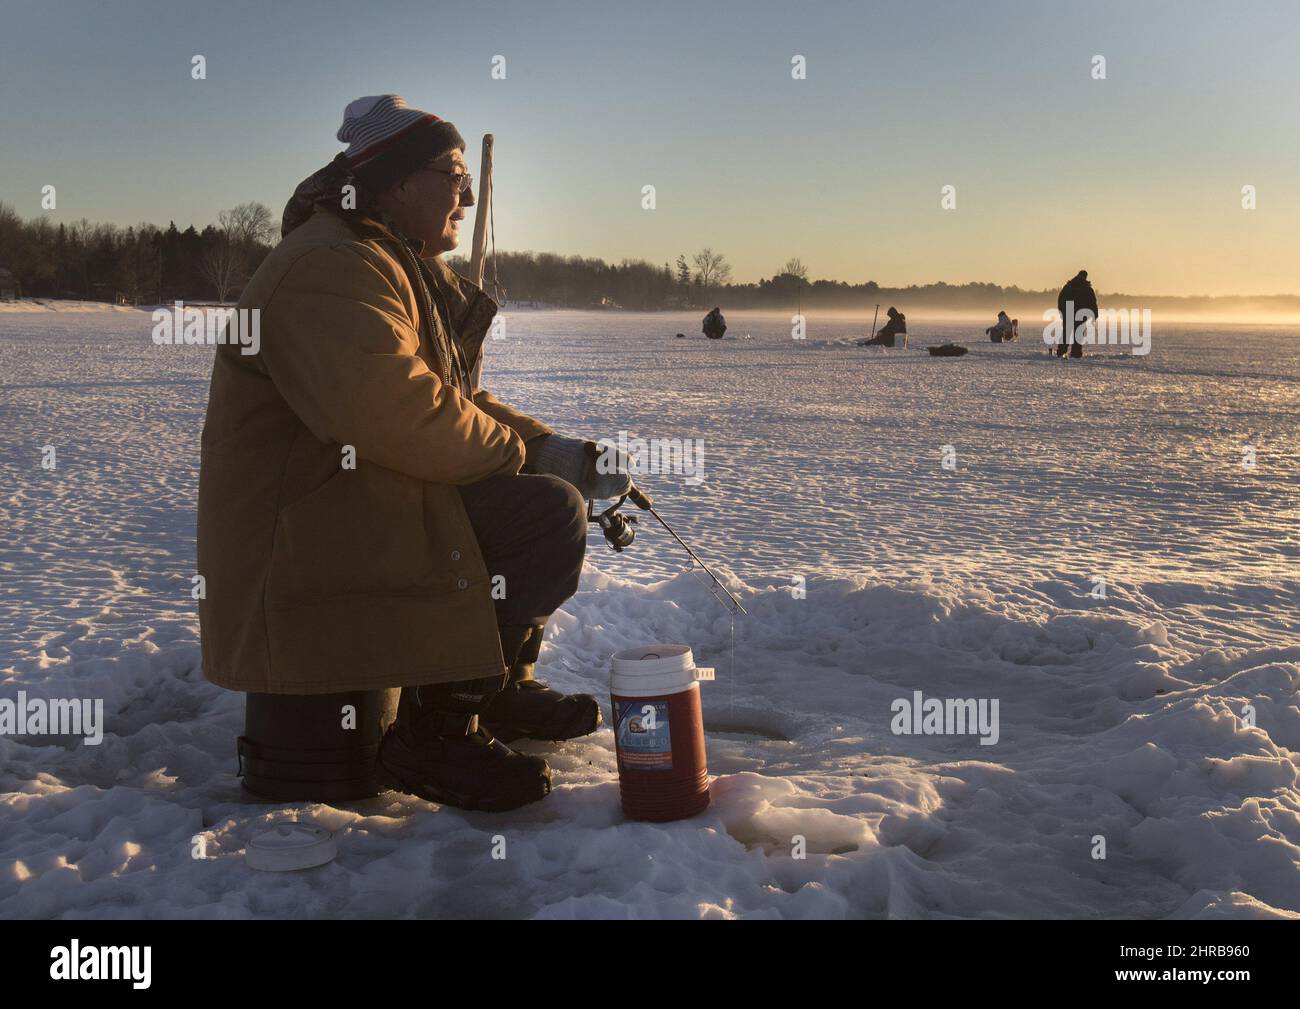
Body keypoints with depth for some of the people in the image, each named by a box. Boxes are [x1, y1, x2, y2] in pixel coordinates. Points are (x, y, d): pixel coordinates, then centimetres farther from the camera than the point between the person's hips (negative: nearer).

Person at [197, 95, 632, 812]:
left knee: (551, 485, 17)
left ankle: (502, 685, 21)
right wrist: (523, 452, -15)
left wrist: (554, 448, 4)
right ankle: (435, 729, -15)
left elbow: (458, 400, 22)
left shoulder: (413, 273, 20)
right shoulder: (331, 267, -17)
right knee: (547, 513, -22)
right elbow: (397, 414, -32)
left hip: (370, 515, 11)